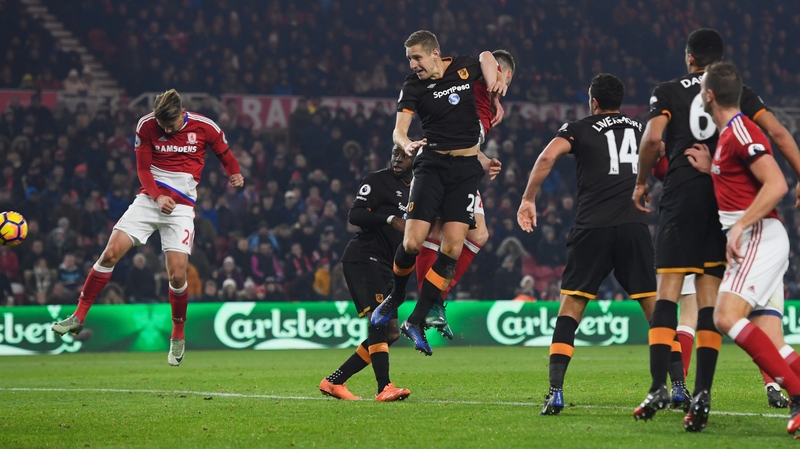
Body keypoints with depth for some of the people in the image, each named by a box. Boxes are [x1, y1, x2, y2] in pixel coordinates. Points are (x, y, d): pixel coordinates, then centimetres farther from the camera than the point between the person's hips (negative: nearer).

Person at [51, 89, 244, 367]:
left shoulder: (204, 128, -7)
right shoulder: (146, 126, -3)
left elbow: (225, 156, 11)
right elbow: (143, 169, 1)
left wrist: (235, 175, -1)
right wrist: (157, 196, -12)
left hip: (181, 207, -2)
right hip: (149, 198, 2)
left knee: (177, 274, -11)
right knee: (111, 252, -12)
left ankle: (178, 336, 13)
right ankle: (79, 317, -3)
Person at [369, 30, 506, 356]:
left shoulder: (464, 67, 2)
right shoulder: (413, 86, -2)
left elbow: (486, 56, 26)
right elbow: (399, 130, -11)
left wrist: (494, 82, 9)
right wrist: (406, 143, -32)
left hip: (466, 168, 1)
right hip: (431, 164, -1)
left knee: (452, 248, -9)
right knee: (413, 242, -14)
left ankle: (415, 321, -2)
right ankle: (395, 298, 17)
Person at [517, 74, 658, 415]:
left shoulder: (580, 129, 7)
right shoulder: (642, 129, 16)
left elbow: (547, 157, -8)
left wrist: (528, 199, -2)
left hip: (592, 228, -2)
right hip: (634, 225, 2)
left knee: (571, 306, 3)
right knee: (654, 306, 7)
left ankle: (555, 391, -7)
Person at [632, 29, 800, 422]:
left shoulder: (667, 92, 7)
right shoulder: (740, 93, 13)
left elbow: (652, 140, -8)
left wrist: (641, 182, 7)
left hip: (682, 195, -2)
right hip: (727, 196, 2)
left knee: (667, 290, -2)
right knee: (709, 296, 3)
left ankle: (659, 386, -14)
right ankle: (702, 392, -6)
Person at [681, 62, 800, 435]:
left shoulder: (740, 131, -10)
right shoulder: (727, 135, 22)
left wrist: (740, 226, -24)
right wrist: (710, 169, 23)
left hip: (760, 237, -10)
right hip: (754, 242, 10)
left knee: (727, 316, -24)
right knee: (770, 344, -2)